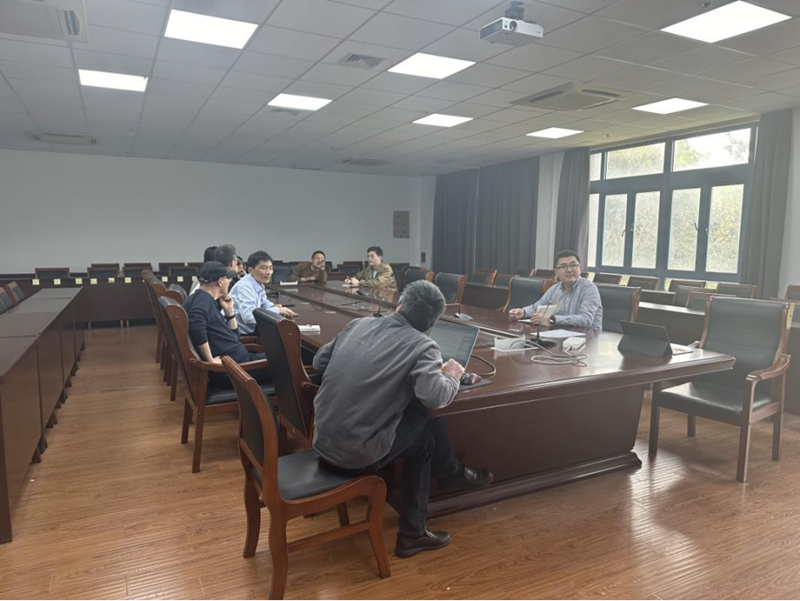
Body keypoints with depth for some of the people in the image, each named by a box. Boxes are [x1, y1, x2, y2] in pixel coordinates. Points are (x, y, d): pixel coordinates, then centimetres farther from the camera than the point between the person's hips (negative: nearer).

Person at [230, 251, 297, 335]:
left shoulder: (259, 284, 5)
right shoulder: (244, 287, -20)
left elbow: (264, 303, 24)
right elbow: (248, 316, -31)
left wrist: (274, 307, 2)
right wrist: (277, 310, -22)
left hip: (251, 331, 8)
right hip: (240, 335, -8)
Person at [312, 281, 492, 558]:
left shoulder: (359, 324, 6)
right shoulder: (422, 345, -10)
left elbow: (319, 362, 16)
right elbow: (434, 397, -24)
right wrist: (451, 376, -3)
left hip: (323, 441, 6)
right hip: (357, 455, -6)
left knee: (419, 439, 21)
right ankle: (452, 473, 37)